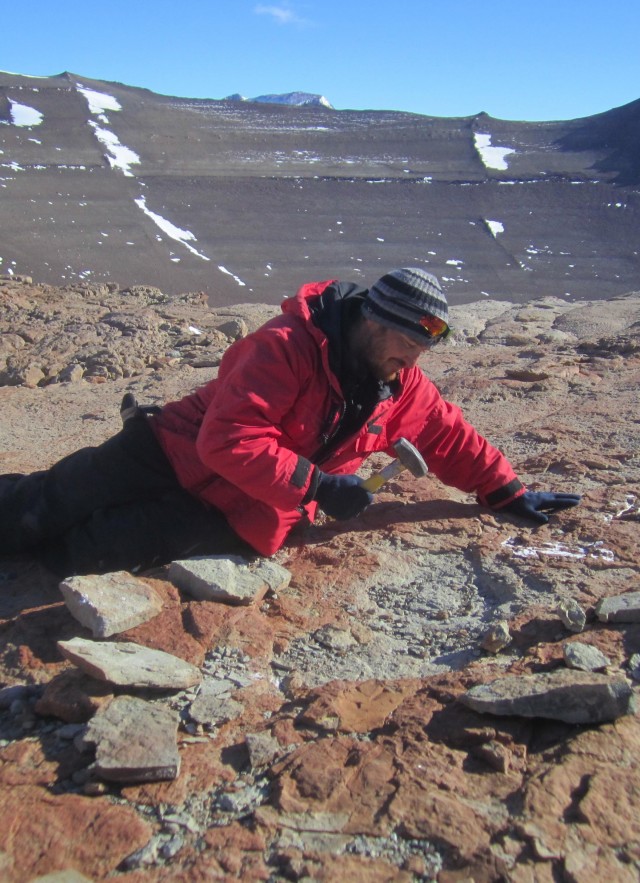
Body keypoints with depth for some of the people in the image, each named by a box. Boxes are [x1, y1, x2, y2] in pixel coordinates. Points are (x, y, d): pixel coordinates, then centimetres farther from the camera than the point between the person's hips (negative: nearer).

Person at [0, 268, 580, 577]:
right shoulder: (289, 345, -21)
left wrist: (510, 493, 10)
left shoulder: (403, 389, 0)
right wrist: (318, 487, -27)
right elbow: (228, 438, -26)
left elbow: (455, 441, 13)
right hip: (180, 455, -3)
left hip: (239, 520, 4)